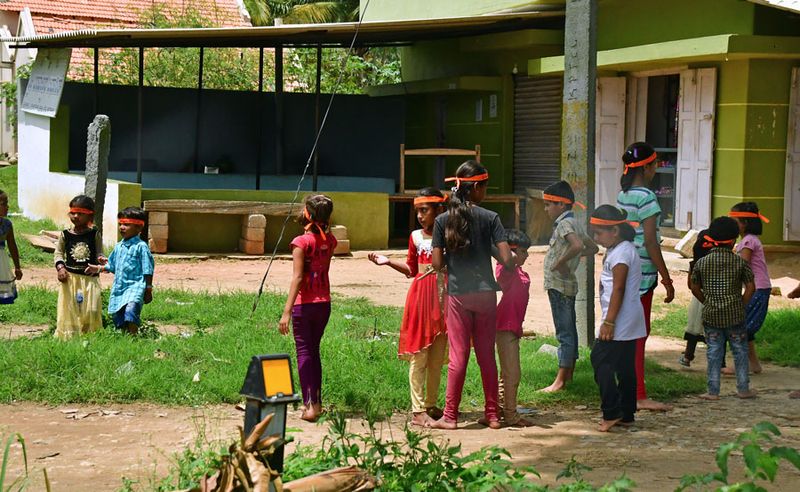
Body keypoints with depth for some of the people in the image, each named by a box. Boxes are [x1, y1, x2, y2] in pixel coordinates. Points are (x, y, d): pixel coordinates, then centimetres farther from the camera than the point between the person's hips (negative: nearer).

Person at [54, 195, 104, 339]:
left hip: (90, 278, -1)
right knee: (69, 311, 2)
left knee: (91, 311, -2)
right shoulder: (65, 234, 3)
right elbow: (58, 252, 7)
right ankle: (67, 337, 10)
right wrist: (60, 267, -9)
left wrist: (100, 259, -21)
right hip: (70, 278, 1)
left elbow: (99, 252, 2)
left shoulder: (95, 234, 0)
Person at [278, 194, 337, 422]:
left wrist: (287, 311, -22)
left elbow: (297, 277, -20)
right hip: (324, 303, 5)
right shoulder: (329, 241, 2)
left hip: (304, 304, -5)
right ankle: (317, 402, 20)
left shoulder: (302, 242, -15)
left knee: (304, 352, 0)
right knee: (314, 350, 17)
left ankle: (309, 405, -6)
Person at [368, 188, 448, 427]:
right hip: (421, 295, -1)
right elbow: (412, 270, 13)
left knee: (437, 357, 8)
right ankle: (417, 410, -3)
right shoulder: (416, 236, 5)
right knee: (418, 355, -3)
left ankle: (431, 404, 20)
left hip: (443, 297, 1)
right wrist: (388, 262, 3)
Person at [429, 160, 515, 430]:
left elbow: (437, 263, -4)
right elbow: (506, 259, -10)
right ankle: (492, 414, 15)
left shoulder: (443, 220, -2)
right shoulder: (490, 218, -5)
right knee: (487, 355, 10)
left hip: (457, 294, 0)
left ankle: (450, 416, 5)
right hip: (485, 293, 0)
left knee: (458, 355, 5)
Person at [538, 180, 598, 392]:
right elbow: (593, 247, 21)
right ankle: (569, 374, 23)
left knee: (564, 333, -8)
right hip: (566, 285, 10)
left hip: (560, 285, -10)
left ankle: (560, 381, -7)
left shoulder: (565, 224, -16)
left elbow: (578, 246, -34)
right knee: (569, 330, 15)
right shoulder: (572, 223, 14)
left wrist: (561, 261, -22)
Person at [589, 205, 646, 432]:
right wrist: (610, 320, 22)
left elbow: (618, 290, -21)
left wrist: (609, 322, -22)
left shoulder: (621, 253, -16)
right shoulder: (621, 249, 16)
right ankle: (626, 414, 17)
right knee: (625, 366, 12)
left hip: (619, 320, -11)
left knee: (601, 360, -9)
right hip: (630, 323, 11)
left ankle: (611, 412, -9)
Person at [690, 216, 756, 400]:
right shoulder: (739, 262, -5)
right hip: (735, 315, -1)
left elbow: (695, 288, 4)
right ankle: (743, 388, 17)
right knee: (740, 350, 12)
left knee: (714, 353, 7)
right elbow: (750, 287, -6)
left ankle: (713, 391, 7)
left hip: (711, 315, 1)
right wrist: (741, 305, 4)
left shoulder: (702, 263, -1)